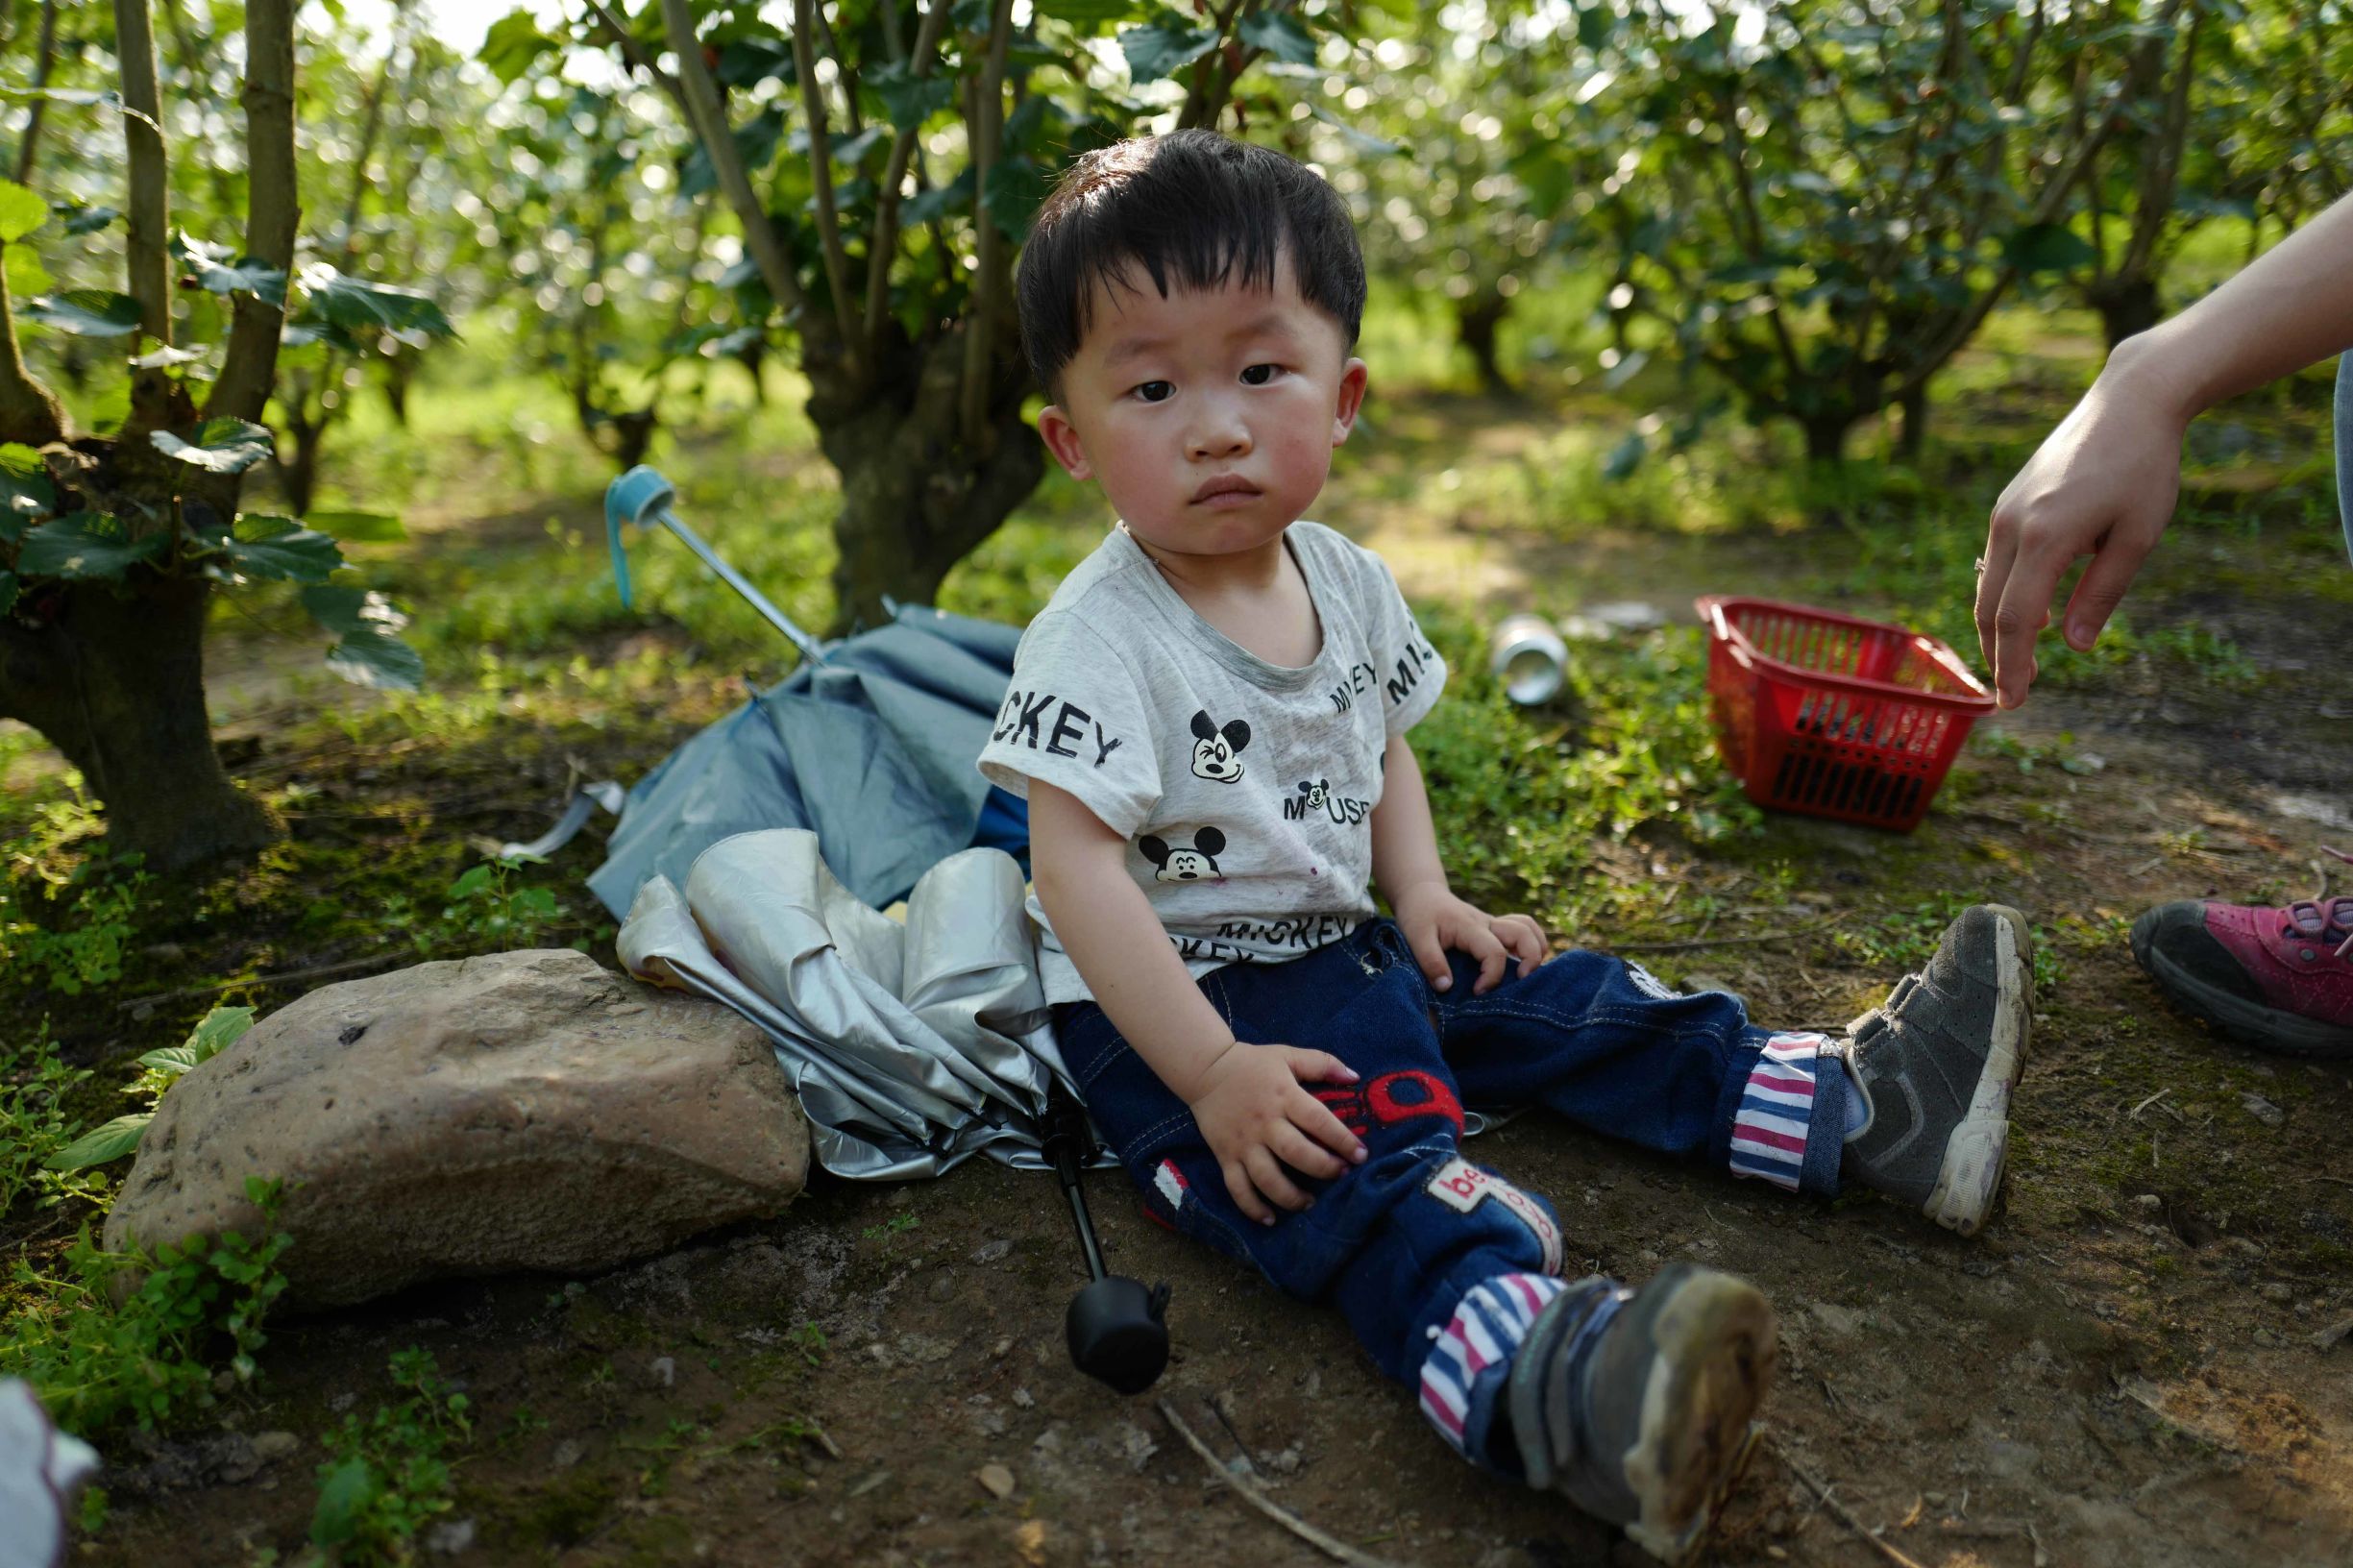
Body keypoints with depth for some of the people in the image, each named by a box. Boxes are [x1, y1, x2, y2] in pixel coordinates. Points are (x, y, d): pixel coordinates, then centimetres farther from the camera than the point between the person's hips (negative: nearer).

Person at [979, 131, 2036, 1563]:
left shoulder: (1349, 586, 2)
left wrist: (1424, 893, 0)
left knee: (1566, 1005, 3)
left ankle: (1867, 1111, 10)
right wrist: (1212, 1075, -26)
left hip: (1341, 947, 8)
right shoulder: (1100, 644, -21)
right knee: (1370, 1169, -32)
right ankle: (1543, 1388, -54)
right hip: (1176, 1000, -7)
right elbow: (1079, 871, -24)